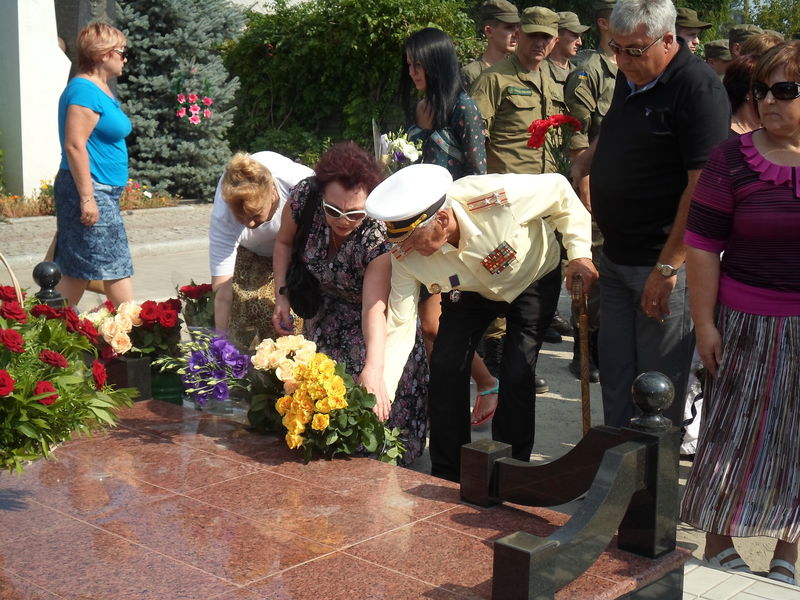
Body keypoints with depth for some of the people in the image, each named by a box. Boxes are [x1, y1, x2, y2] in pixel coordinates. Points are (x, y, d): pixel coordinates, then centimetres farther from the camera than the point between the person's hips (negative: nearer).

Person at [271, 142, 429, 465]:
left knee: (374, 411, -9)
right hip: (326, 315, 3)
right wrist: (281, 296, -10)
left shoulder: (379, 234, -36)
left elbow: (373, 308, -45)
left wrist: (373, 370, -59)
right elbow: (284, 242, -1)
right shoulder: (304, 197, -25)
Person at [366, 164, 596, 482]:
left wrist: (580, 253, -25)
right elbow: (399, 327, -25)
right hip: (470, 291, 3)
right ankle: (446, 478, 4)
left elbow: (559, 189, -22)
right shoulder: (405, 255, -29)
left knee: (516, 375, -16)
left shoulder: (496, 197, -41)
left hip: (533, 279, -3)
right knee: (445, 367, -12)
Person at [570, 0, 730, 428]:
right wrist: (575, 170, 13)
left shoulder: (698, 88, -16)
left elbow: (703, 186, -22)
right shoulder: (628, 77, 10)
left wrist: (668, 267, -23)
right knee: (614, 375, 16)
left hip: (663, 263, -8)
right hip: (616, 256, 8)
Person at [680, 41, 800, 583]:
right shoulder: (733, 159, -4)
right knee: (736, 433, 6)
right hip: (750, 324, -2)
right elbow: (703, 245, -4)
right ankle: (719, 542, 23)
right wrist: (704, 323, -7)